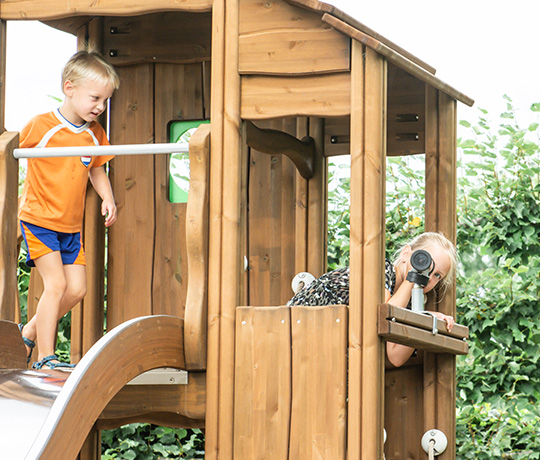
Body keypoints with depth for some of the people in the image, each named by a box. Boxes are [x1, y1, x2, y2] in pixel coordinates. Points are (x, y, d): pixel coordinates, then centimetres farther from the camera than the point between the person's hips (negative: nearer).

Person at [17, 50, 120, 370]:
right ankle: (45, 358, -7)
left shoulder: (95, 133, 3)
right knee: (56, 283, -15)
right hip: (38, 219, -6)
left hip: (71, 226, 6)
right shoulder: (41, 126, -14)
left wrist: (108, 198, 2)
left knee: (77, 289, 3)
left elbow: (97, 171, 17)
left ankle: (30, 331, 24)